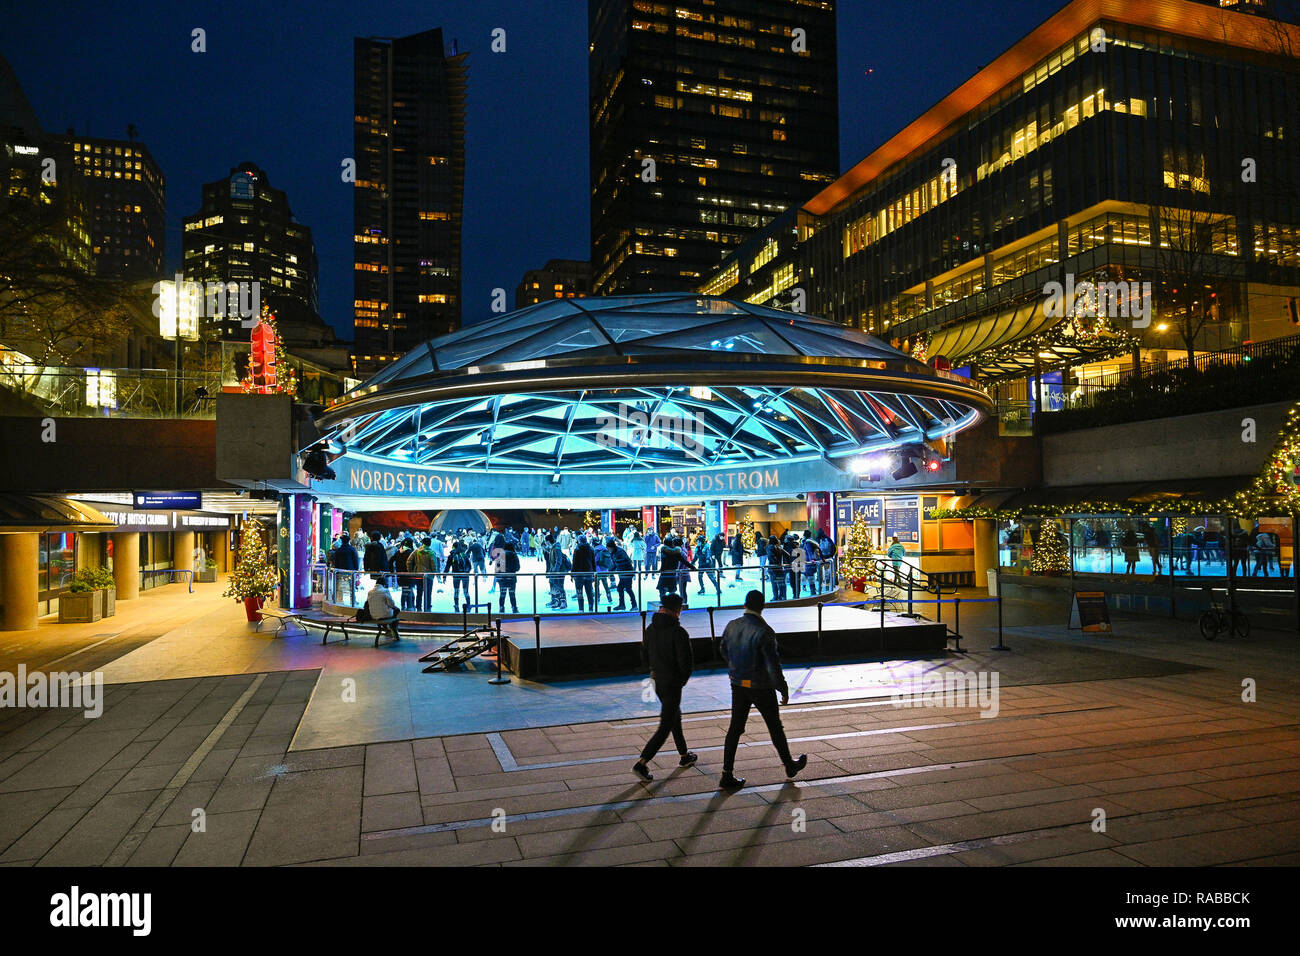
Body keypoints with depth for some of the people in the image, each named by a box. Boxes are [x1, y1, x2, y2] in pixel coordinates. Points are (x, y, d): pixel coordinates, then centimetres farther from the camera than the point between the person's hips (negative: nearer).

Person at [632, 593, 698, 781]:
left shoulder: (650, 629, 1)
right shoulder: (678, 632, -21)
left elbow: (645, 656, 9)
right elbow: (687, 661, -22)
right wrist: (684, 677, -3)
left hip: (657, 681, 8)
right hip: (673, 684, -8)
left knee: (675, 716, 24)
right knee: (666, 725, -1)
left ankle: (684, 756, 39)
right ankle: (641, 763, -7)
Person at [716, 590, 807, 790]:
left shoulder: (732, 626, -3)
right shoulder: (764, 632, -23)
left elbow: (723, 649, 15)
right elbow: (773, 665, -22)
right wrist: (784, 689, -10)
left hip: (738, 684, 5)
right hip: (761, 687, -5)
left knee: (735, 727, 10)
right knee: (775, 726, 14)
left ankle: (727, 774, 10)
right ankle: (789, 765, 34)